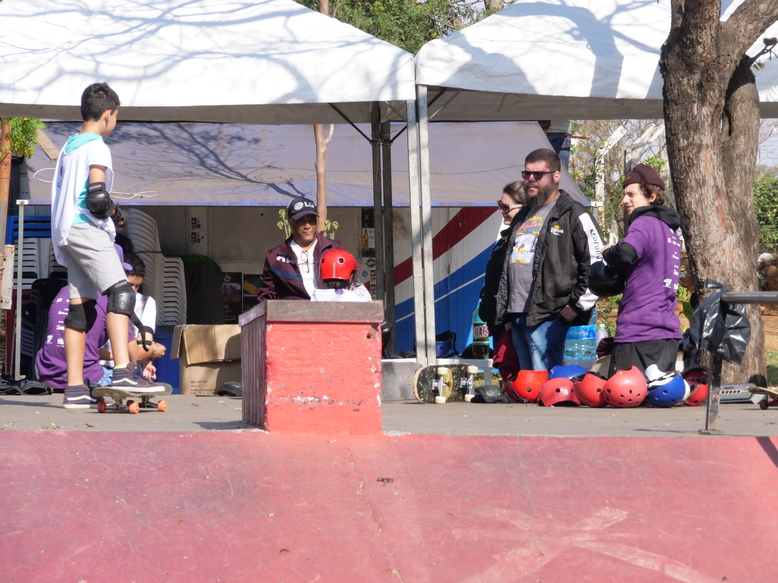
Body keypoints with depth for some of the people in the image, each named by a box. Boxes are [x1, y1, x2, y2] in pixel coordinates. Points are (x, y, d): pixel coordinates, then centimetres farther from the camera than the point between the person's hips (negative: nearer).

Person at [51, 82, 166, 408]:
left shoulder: (68, 147, 20)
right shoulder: (97, 148, -7)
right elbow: (97, 198, -18)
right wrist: (115, 213, 1)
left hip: (66, 232, 9)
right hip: (86, 230, -9)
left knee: (80, 306, 6)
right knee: (120, 292, -17)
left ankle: (75, 388, 4)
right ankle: (123, 370, -32)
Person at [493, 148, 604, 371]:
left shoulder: (573, 215, -4)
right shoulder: (522, 217, 22)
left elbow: (597, 263, -11)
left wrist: (577, 306, -13)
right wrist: (505, 311, 22)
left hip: (547, 319, -8)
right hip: (517, 318, 9)